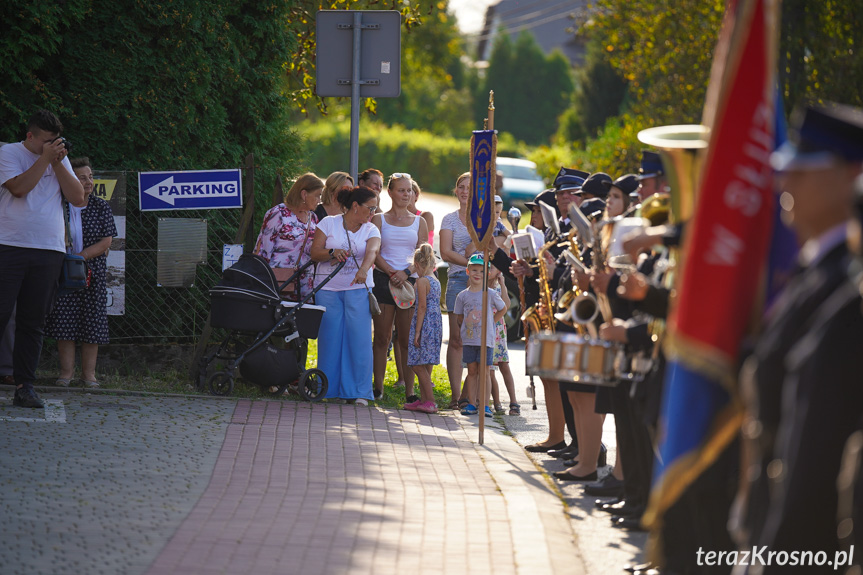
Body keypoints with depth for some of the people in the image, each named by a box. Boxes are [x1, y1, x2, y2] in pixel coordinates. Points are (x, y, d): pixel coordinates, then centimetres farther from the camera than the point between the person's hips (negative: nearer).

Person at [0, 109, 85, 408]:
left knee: (33, 322, 3)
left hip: (49, 250, 4)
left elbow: (78, 198, 7)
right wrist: (45, 159, -12)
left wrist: (58, 163, -1)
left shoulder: (60, 160, 16)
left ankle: (24, 386, 4)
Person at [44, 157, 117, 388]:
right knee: (64, 320, -4)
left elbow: (106, 243, -3)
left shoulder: (101, 207, 2)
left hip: (94, 271, 1)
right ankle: (66, 371, 1)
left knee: (92, 322, -1)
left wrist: (80, 257, -14)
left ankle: (88, 373, 3)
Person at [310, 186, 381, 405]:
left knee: (359, 337, -5)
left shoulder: (371, 230, 6)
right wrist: (332, 253, -20)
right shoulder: (328, 223, 3)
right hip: (328, 288, -1)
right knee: (330, 337, -2)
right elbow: (315, 253, 0)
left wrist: (363, 270, -34)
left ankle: (359, 391, -1)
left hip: (358, 289, 1)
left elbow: (372, 252, -13)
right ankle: (328, 387, 7)